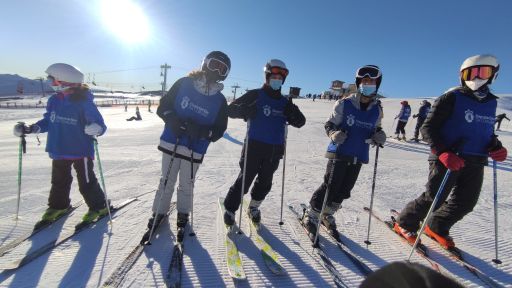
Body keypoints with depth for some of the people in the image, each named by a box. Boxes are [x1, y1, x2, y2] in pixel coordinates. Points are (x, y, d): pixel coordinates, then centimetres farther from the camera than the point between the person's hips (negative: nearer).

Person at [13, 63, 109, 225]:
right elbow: (48, 121, 15)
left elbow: (100, 125, -21)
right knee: (59, 181, 22)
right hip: (59, 151, 7)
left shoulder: (84, 103, -19)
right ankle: (58, 206, 43)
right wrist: (30, 129, 4)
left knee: (86, 183, 3)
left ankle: (99, 207, 21)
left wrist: (96, 129, -43)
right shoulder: (54, 100, 2)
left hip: (81, 151, -7)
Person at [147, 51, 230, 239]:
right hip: (171, 144, 1)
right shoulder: (184, 84, -5)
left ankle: (183, 214, 35)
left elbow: (218, 131, -5)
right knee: (166, 182, 13)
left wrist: (200, 131, -23)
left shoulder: (220, 101, -5)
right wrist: (173, 121, -18)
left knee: (186, 185, 13)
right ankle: (159, 212, 35)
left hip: (195, 151, 0)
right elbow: (163, 107, 1)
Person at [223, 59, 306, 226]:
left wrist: (293, 113, -11)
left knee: (265, 182, 13)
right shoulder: (255, 95, -1)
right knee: (245, 179, -1)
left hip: (275, 150, 5)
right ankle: (230, 209, 18)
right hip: (254, 146, -4)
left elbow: (300, 122, 11)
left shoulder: (285, 102, 12)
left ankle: (254, 208, 35)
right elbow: (231, 109, -4)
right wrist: (246, 110, -25)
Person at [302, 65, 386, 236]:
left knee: (344, 190, 11)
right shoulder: (344, 104, -7)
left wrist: (379, 136, -4)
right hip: (339, 154, -5)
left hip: (358, 157, 5)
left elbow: (375, 129, 19)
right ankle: (311, 216, 16)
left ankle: (327, 214, 34)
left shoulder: (377, 109, 8)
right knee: (330, 187, -4)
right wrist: (334, 133, -24)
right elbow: (329, 124, -3)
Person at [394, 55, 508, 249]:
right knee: (434, 198, -6)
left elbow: (487, 132, 24)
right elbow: (428, 128, -12)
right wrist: (443, 152, -24)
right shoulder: (452, 98, -8)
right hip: (448, 159, -7)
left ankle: (437, 228, 29)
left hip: (475, 162, 7)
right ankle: (405, 224, 13)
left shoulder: (490, 102, 12)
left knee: (466, 203, 10)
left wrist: (496, 147, 2)